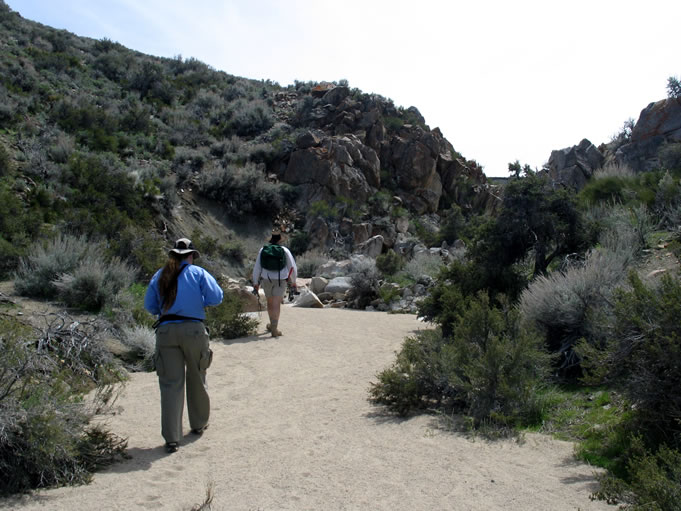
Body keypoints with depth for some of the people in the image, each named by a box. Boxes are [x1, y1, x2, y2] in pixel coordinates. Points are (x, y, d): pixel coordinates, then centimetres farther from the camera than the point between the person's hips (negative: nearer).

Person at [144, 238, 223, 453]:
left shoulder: (160, 276, 10)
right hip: (193, 329, -1)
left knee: (170, 383, 3)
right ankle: (198, 424, 33)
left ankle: (171, 438, 0)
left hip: (165, 331, 2)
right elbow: (216, 297, -7)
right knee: (196, 379, 17)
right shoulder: (198, 273, 1)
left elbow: (149, 305, 11)